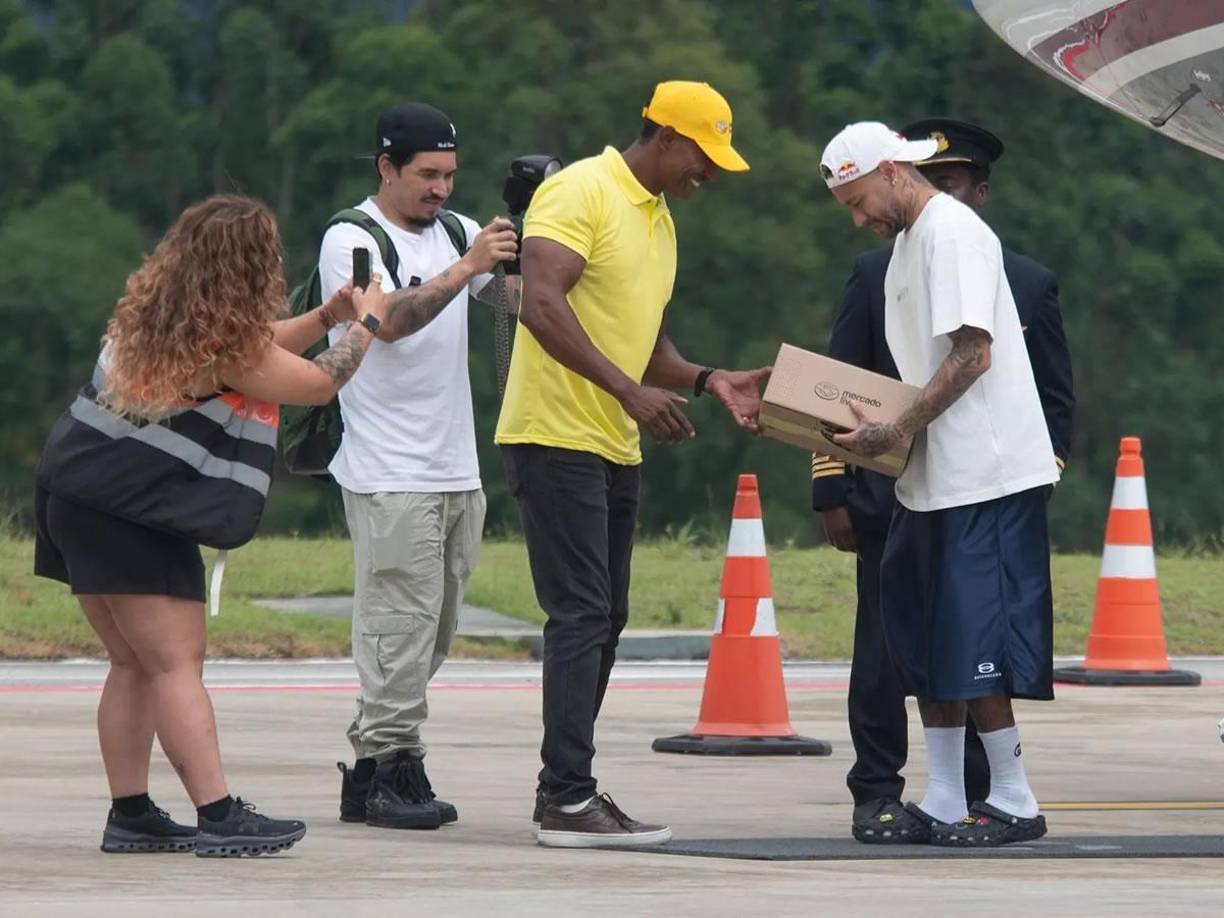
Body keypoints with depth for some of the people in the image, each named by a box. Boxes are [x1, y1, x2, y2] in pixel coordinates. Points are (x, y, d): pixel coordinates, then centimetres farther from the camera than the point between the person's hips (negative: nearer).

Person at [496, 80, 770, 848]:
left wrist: (709, 381, 7)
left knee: (603, 619, 10)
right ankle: (569, 800, -13)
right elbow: (542, 305, -23)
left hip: (615, 446, 10)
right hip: (557, 434, -10)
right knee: (581, 615, -12)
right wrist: (631, 391, -26)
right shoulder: (581, 194, -12)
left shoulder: (659, 219, 18)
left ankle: (565, 788, 16)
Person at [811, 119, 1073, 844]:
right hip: (892, 504, 0)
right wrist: (834, 493, 0)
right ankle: (878, 797, 7)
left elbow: (1056, 402, 10)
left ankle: (975, 798, 8)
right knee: (884, 655, 0)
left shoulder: (1031, 285, 9)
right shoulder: (876, 274, 9)